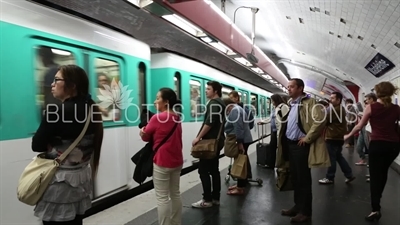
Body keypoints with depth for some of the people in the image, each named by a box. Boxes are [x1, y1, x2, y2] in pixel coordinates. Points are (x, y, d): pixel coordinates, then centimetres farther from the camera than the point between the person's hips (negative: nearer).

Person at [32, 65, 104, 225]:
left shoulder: (55, 111, -19)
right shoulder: (89, 108, 2)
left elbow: (37, 145, -9)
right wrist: (58, 144, 3)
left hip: (60, 181, -7)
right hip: (81, 178, 7)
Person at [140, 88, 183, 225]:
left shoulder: (157, 118, -16)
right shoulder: (177, 118, 7)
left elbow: (145, 137, -5)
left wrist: (143, 131, 15)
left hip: (162, 162, -8)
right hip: (177, 161, 8)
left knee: (162, 198, 1)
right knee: (175, 194, 17)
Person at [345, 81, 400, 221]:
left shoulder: (371, 107, -6)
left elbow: (359, 126, 0)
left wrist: (348, 136, 15)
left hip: (377, 144, -4)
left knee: (375, 176, 1)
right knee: (383, 172, 23)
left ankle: (376, 209, -6)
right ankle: (377, 198, 39)